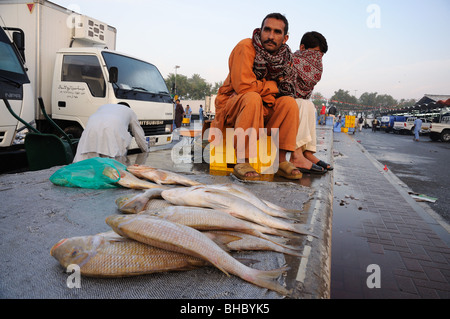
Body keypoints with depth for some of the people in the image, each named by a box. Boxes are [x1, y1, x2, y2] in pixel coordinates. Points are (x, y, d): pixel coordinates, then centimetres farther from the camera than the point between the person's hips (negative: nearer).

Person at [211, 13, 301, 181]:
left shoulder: (285, 57, 2)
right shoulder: (246, 47, -15)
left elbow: (281, 89, 6)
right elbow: (243, 85, -24)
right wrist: (272, 86, -12)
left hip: (260, 111, 5)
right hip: (231, 108, -5)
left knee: (289, 102, -18)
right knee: (252, 98, -35)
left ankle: (281, 160, -18)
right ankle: (242, 161, -34)